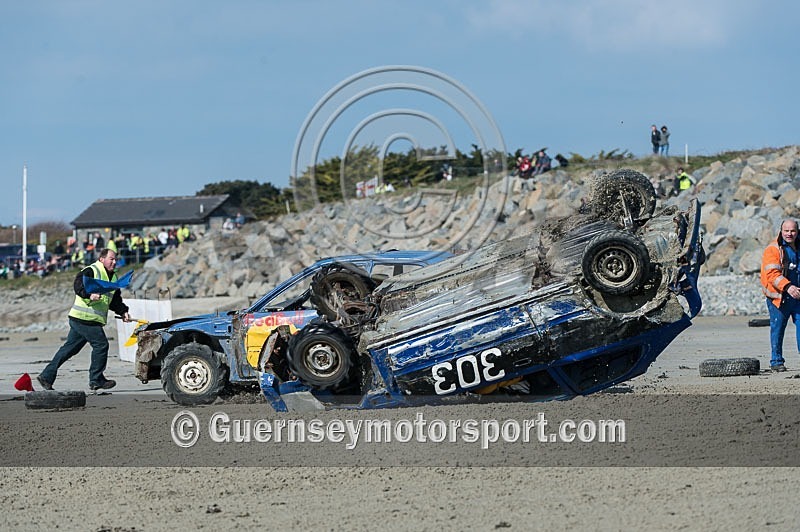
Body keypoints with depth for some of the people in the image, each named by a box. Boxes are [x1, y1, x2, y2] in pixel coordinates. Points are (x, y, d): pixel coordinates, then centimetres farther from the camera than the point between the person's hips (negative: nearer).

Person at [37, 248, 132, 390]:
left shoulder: (113, 277, 20)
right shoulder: (91, 271, -8)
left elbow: (115, 300, 27)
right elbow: (78, 285, -22)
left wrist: (123, 311, 12)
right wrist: (89, 295, -37)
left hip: (94, 320, 9)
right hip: (83, 318, -9)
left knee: (70, 348, 10)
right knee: (101, 344, -9)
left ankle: (47, 376, 14)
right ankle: (96, 380, -1)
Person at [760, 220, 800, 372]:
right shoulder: (773, 249, -7)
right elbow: (772, 274, -18)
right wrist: (787, 286, -31)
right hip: (779, 296, -5)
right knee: (777, 328, 0)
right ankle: (776, 361, 9)